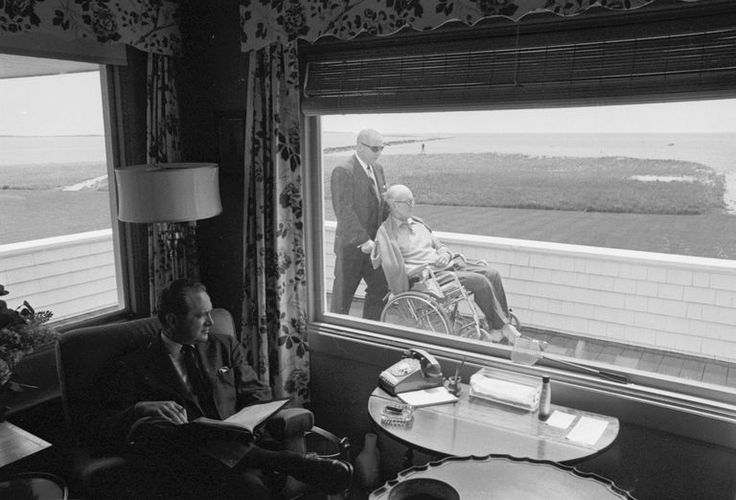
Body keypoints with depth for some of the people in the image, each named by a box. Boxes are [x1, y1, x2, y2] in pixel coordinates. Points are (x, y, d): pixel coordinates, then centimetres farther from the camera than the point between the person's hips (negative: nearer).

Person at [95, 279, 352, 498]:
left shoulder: (225, 347, 21)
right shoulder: (135, 367, 11)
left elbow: (258, 394, 17)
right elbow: (107, 428, 4)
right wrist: (140, 408, -19)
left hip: (237, 440, 3)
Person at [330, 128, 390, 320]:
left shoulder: (377, 169, 9)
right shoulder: (343, 172, -16)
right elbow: (344, 212, -22)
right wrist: (362, 240, -25)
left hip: (372, 243, 8)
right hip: (351, 245, -7)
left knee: (380, 289, 11)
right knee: (343, 293, 7)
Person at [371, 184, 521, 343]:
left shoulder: (417, 223, 20)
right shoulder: (386, 232, -5)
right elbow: (393, 266, -16)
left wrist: (445, 254, 4)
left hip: (447, 264, 8)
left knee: (492, 274, -8)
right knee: (480, 281, -22)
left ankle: (505, 324, -2)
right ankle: (500, 327, -7)